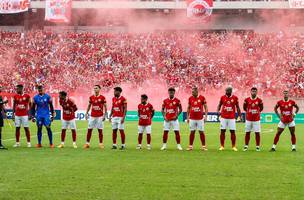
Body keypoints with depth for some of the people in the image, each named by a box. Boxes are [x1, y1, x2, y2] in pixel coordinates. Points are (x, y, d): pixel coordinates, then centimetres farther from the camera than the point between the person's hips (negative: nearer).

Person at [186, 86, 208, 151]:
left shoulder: (202, 98, -4)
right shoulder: (190, 98, 4)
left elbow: (206, 107, 1)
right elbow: (188, 108, 13)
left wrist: (206, 116, -8)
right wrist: (187, 117, 9)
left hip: (200, 118, -2)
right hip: (192, 118, 2)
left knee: (201, 132, 1)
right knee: (192, 132, 4)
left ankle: (203, 146, 8)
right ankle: (190, 146, 10)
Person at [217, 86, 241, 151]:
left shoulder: (235, 98, 0)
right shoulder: (223, 97, 2)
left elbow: (237, 107, 7)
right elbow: (219, 105, 12)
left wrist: (240, 116, 3)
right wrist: (218, 111, -8)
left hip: (232, 118, -1)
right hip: (223, 117, 1)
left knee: (232, 132, -1)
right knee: (222, 131, 1)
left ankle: (233, 146, 8)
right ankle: (222, 146, 10)